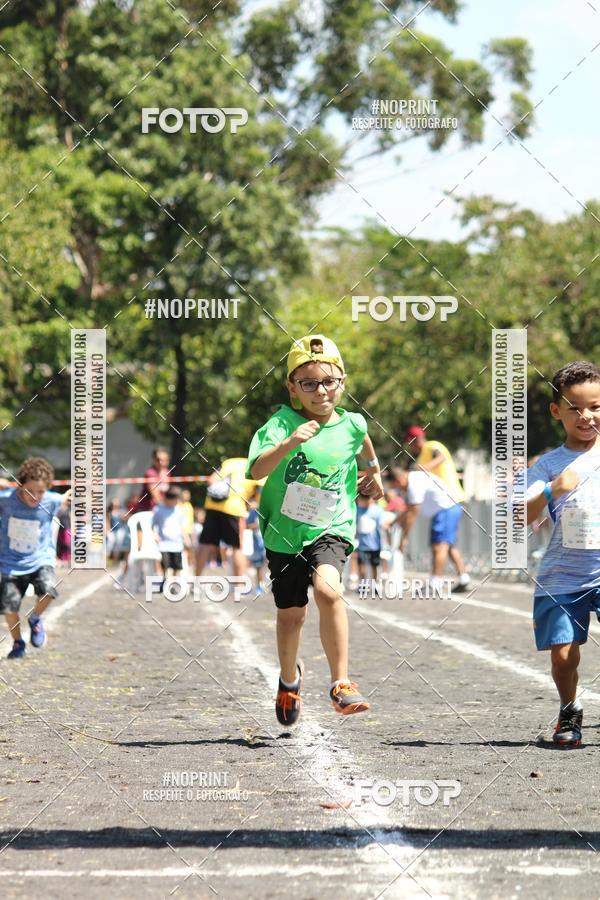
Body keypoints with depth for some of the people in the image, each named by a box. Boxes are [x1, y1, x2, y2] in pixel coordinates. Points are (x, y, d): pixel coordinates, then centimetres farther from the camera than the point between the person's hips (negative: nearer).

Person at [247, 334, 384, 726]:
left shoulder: (351, 424, -2)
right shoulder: (282, 423, -12)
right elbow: (256, 470, -27)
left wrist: (374, 472, 39)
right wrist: (288, 443, -41)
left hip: (331, 528, 0)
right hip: (284, 531, 0)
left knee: (328, 589, -29)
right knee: (291, 614, 12)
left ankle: (341, 683, -22)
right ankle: (290, 677, 44)